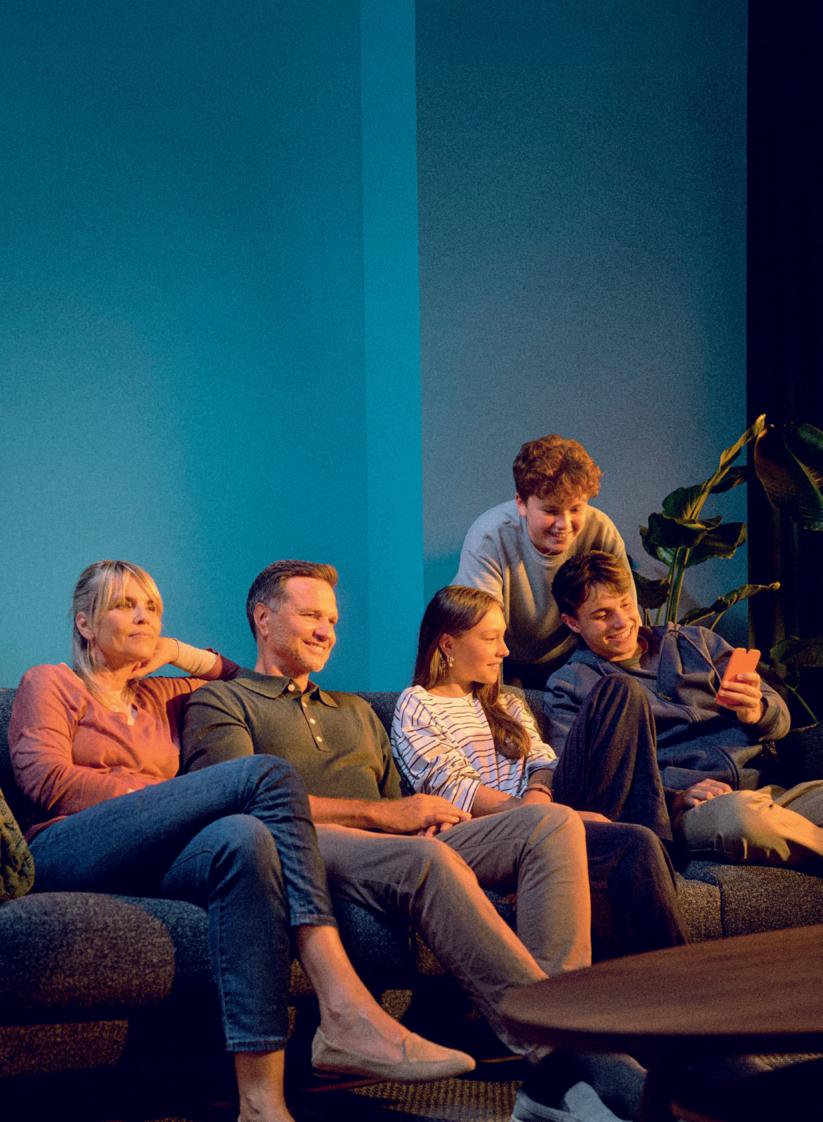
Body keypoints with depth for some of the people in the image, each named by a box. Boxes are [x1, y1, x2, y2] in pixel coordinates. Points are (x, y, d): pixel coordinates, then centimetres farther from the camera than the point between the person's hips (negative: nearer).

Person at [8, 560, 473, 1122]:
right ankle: (347, 1008, -40)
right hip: (65, 854, -5)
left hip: (146, 863, 5)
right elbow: (46, 780, 0)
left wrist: (183, 655, 26)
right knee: (269, 773, -25)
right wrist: (169, 795, -5)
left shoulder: (159, 696, 34)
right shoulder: (50, 684, 18)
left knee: (245, 839, -35)